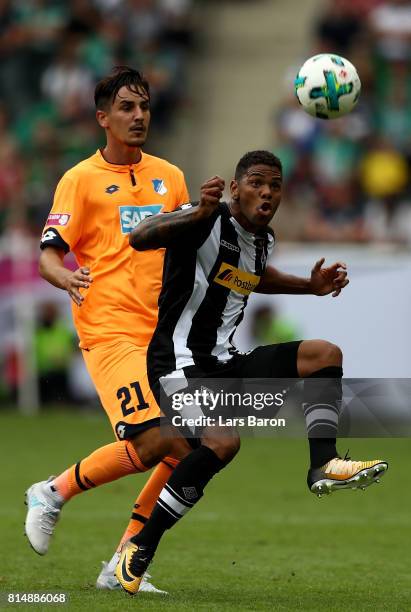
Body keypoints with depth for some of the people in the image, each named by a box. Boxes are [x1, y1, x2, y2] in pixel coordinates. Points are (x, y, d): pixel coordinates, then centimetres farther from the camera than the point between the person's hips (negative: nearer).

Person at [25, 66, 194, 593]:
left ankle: (125, 564, 7)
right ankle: (53, 494, 2)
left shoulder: (170, 177, 16)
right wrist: (67, 278, -26)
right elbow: (48, 256, -6)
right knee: (152, 441, -21)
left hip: (165, 333, 6)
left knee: (192, 449, -4)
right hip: (111, 332, -6)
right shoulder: (81, 179, 0)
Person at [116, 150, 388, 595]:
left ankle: (323, 464, -14)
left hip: (224, 362, 8)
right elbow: (140, 239, -32)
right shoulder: (210, 222, -14)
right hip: (179, 365, -8)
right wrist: (199, 214, -48)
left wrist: (310, 286, 27)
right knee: (222, 441, -32)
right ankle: (141, 546, -20)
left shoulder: (263, 241, 11)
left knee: (325, 354, -2)